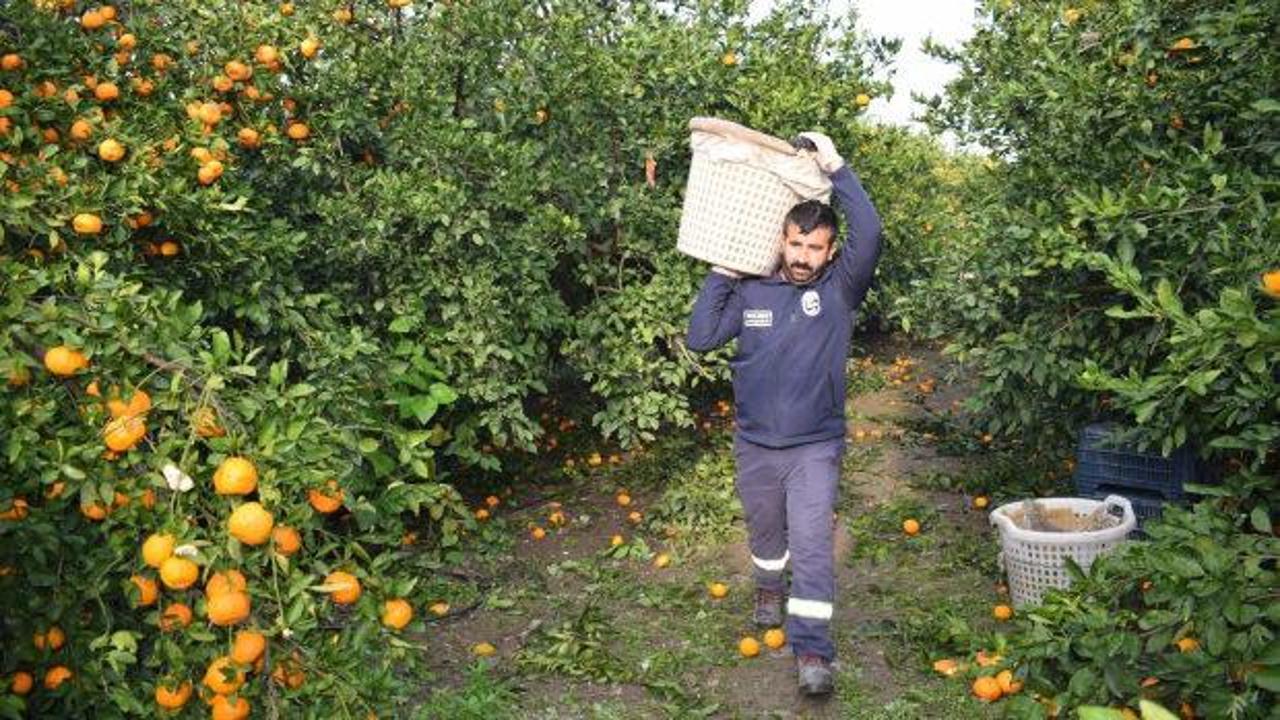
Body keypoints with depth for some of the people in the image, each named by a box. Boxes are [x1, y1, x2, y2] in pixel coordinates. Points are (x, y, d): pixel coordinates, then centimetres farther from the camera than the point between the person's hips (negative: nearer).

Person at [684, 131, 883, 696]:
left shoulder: (840, 289, -9)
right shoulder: (750, 291, -5)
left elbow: (869, 234, -24)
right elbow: (699, 338, -9)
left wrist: (835, 168, -25)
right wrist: (720, 276, -14)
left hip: (815, 447, -2)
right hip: (754, 445, 3)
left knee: (812, 546, -11)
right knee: (765, 533, 23)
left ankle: (812, 651, -8)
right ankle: (770, 588, 51)